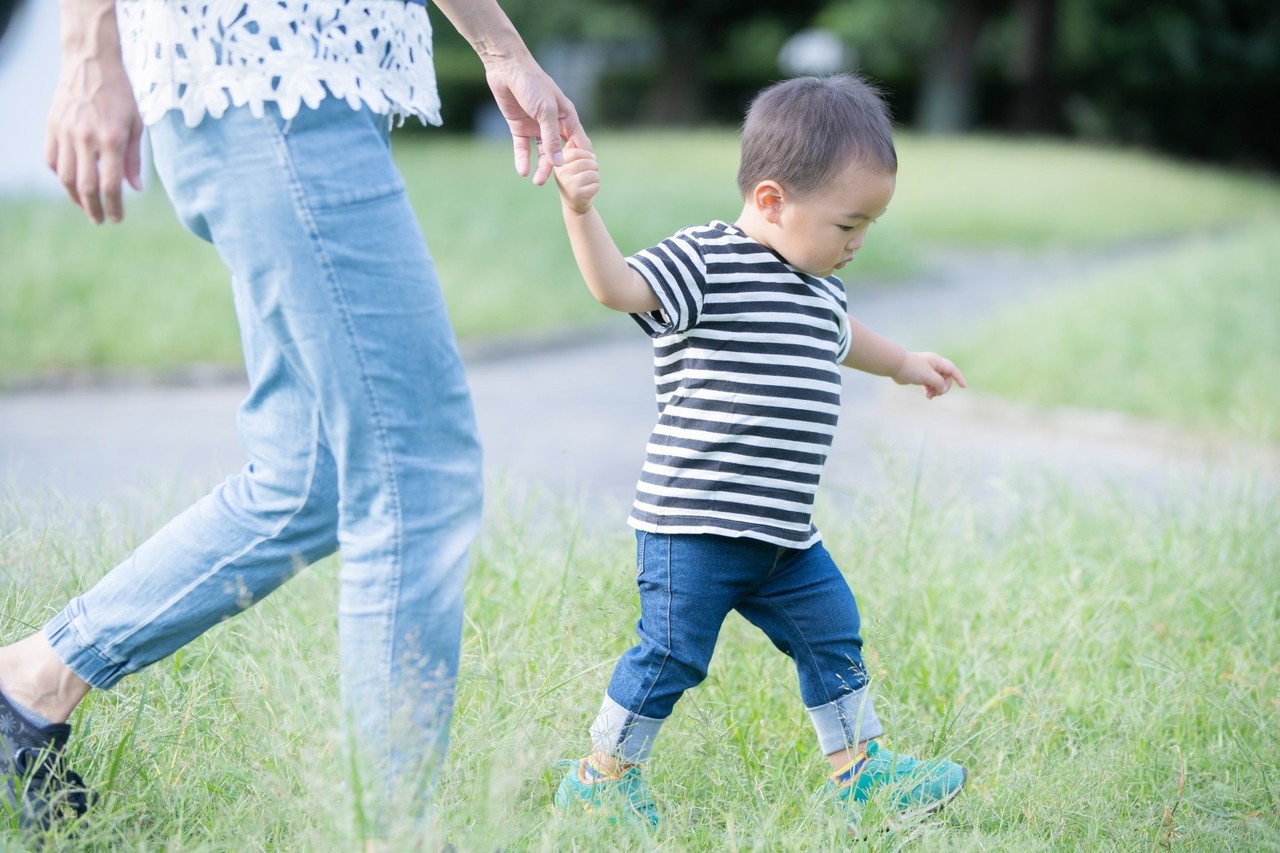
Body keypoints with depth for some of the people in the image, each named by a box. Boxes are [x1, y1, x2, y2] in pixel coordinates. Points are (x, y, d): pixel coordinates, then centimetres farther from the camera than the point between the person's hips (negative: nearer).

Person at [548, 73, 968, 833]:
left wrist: (902, 362, 52)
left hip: (783, 532, 8)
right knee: (672, 653, -3)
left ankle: (862, 770, 31)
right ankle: (601, 779, 15)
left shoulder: (822, 288, 14)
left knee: (833, 635, 16)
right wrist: (581, 211, -44)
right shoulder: (706, 264, -13)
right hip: (693, 522, -8)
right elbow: (618, 285, -28)